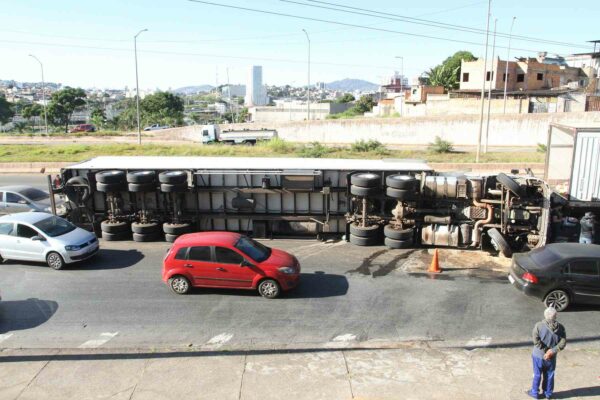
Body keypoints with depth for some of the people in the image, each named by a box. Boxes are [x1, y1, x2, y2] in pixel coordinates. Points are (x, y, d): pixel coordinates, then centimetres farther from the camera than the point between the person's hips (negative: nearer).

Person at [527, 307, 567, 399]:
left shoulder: (539, 325, -19)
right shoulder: (560, 327, -9)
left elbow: (536, 340, -25)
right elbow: (563, 342, -14)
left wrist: (545, 350, -14)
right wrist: (552, 351, -16)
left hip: (538, 355, -2)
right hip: (552, 357, 2)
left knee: (537, 375, 14)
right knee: (549, 375, 19)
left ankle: (534, 392, 27)